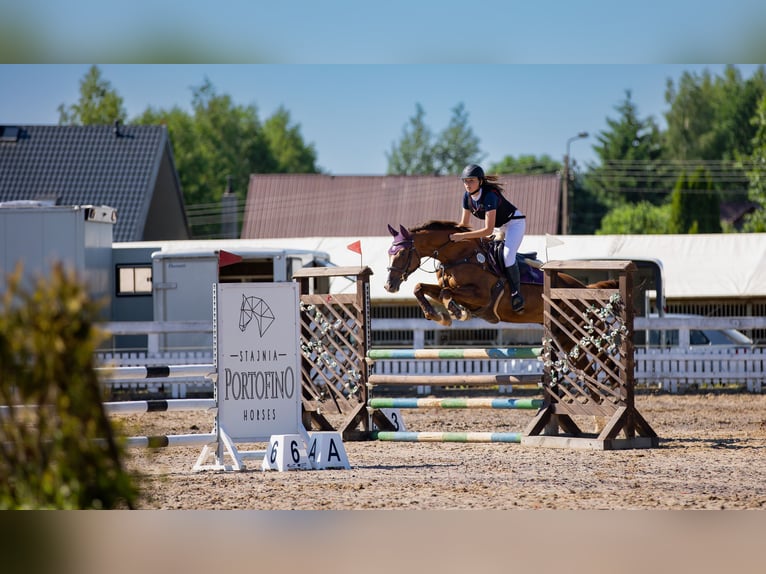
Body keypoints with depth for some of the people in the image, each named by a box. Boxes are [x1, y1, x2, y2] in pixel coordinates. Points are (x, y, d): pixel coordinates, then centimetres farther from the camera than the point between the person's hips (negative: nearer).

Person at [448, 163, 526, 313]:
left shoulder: (490, 195, -35)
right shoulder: (467, 196, -12)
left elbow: (488, 230, -40)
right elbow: (464, 224, -1)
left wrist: (463, 236, -44)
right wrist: (453, 235, -20)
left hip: (515, 223, -9)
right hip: (499, 227, 9)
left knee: (507, 256, -26)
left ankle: (516, 295, -19)